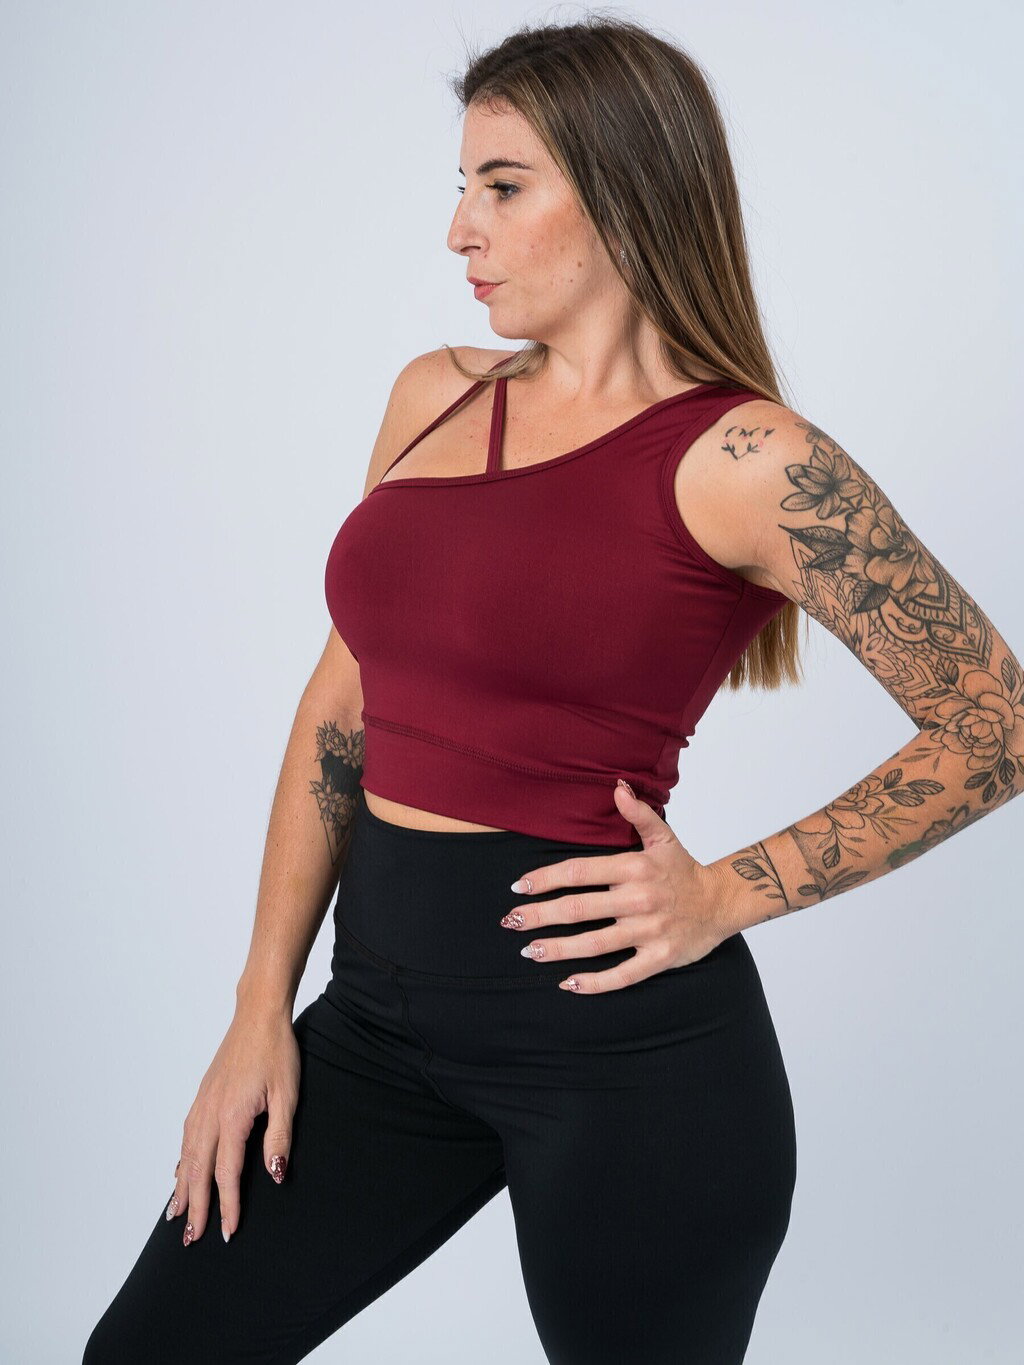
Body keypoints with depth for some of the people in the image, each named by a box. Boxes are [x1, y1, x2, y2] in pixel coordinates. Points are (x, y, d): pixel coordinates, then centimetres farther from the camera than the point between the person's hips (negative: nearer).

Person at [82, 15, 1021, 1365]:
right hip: (384, 1004, 6)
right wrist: (263, 1011, 6)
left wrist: (727, 896, -12)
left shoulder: (740, 456, -11)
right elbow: (341, 709, 9)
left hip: (620, 1032, -6)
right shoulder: (435, 397, 7)